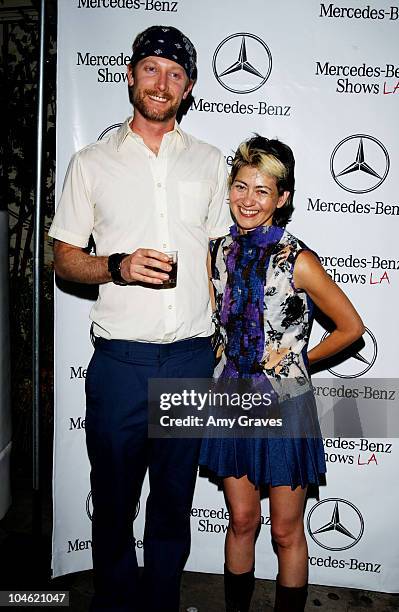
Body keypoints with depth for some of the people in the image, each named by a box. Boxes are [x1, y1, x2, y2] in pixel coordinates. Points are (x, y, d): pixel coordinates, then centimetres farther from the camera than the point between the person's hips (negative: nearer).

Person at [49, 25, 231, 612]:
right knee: (114, 502, 13)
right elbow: (64, 259, 5)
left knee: (175, 502, 16)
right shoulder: (92, 163, 5)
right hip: (121, 359, -1)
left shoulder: (209, 162, 10)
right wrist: (118, 267, -15)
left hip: (192, 358, 2)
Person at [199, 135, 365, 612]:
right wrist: (230, 357, 4)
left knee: (286, 532, 12)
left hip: (285, 405, -4)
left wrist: (300, 358, -1)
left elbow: (351, 326, -5)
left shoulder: (297, 261, -15)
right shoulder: (218, 252, -1)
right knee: (241, 521, 19)